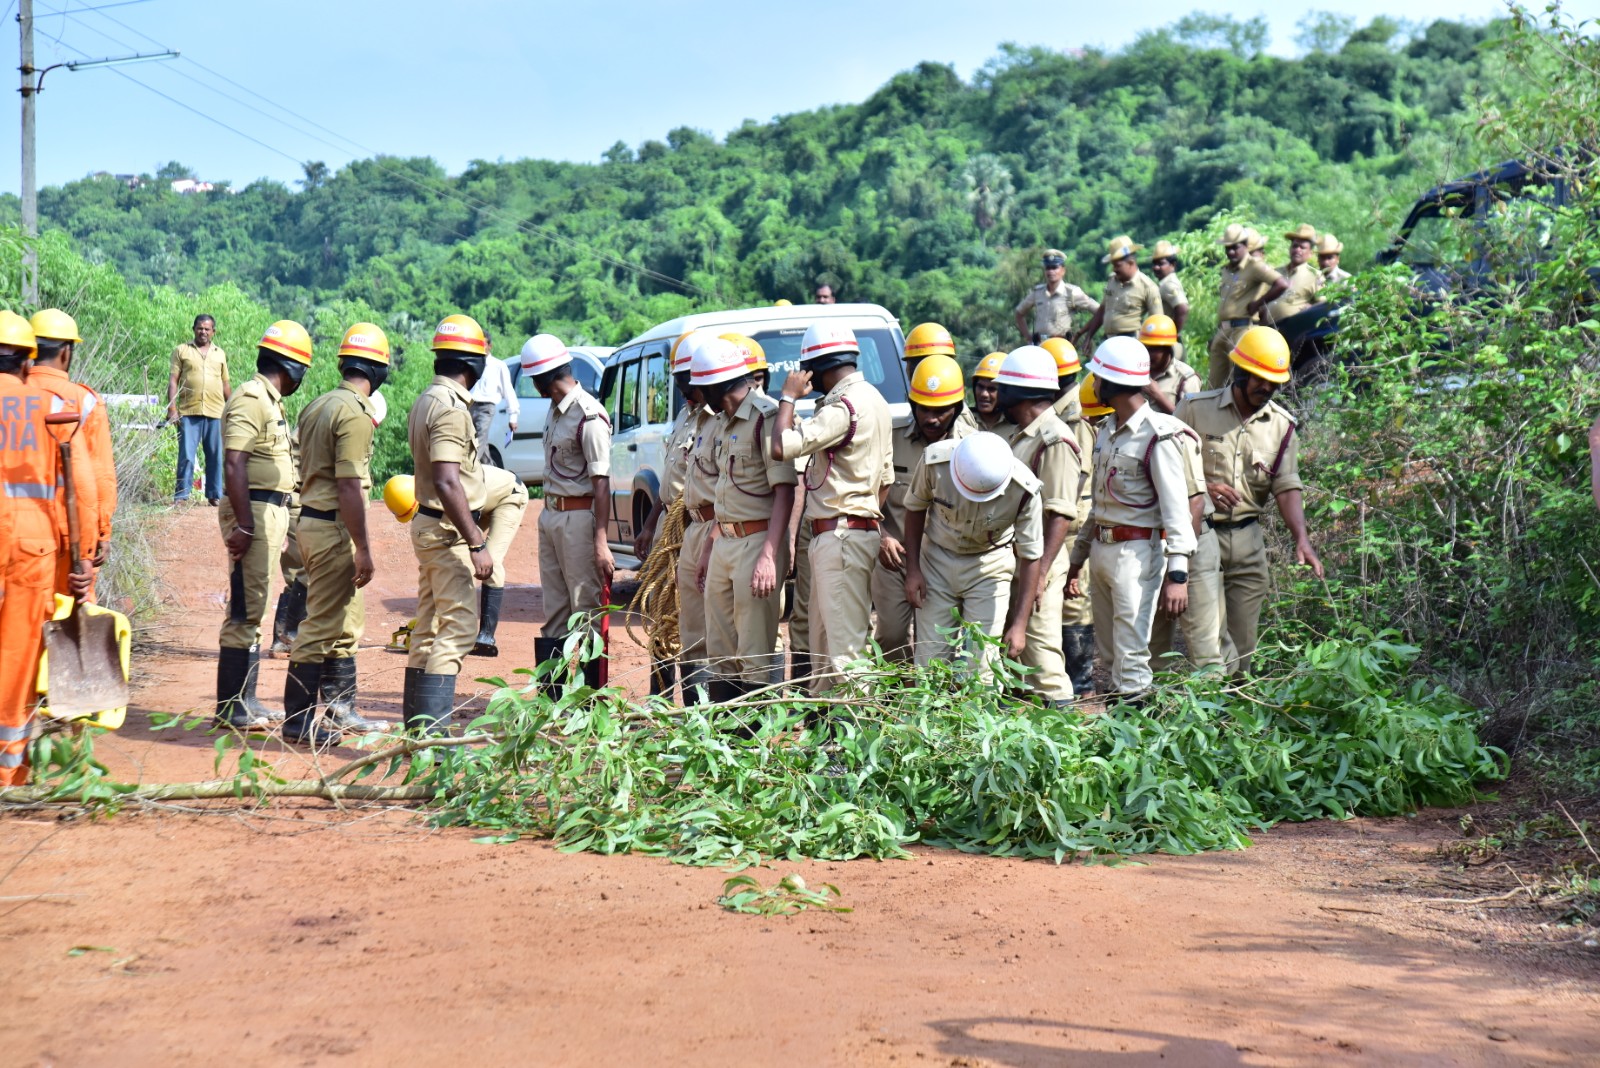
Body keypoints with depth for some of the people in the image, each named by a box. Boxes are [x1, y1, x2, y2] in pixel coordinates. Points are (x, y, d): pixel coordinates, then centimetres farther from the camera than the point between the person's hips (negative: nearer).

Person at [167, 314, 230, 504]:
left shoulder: (220, 354, 16)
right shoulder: (182, 351, 8)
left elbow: (226, 384, 20)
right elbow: (173, 381, 4)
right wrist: (172, 409, -6)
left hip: (215, 413, 2)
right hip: (188, 413, -2)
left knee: (215, 457, 5)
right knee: (186, 456, -4)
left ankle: (215, 495, 12)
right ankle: (181, 496, -1)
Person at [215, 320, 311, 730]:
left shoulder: (270, 401, 17)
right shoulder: (251, 399, -13)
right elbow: (234, 463, -21)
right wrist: (243, 524, -26)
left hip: (271, 511, 10)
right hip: (254, 511, -10)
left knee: (253, 609, 14)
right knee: (245, 609, -8)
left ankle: (246, 701, 21)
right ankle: (231, 708, -4)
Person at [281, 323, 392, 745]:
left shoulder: (317, 406, 12)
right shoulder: (355, 414, -16)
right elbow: (349, 487, -21)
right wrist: (363, 548, -19)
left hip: (311, 519, 10)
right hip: (334, 528, -10)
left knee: (347, 621, 18)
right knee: (322, 624, -4)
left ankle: (339, 710, 26)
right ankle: (299, 722, 1)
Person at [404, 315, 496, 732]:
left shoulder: (426, 400, 13)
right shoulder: (451, 406, -18)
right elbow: (447, 483, -25)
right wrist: (477, 543, -25)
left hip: (429, 525, 10)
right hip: (448, 530, -10)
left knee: (429, 628, 15)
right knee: (458, 627, -10)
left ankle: (416, 726, 20)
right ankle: (433, 733, -13)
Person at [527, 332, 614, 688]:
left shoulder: (588, 416, -16)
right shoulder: (555, 410, 11)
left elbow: (601, 483, -18)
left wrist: (600, 542, -21)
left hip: (578, 518, -9)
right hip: (550, 515, 9)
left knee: (586, 611, -3)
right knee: (555, 613, 13)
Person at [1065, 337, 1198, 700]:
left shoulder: (1157, 436, -13)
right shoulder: (1106, 432, 13)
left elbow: (1176, 508, -16)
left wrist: (1177, 573, -22)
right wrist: (1077, 560, 20)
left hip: (1137, 551, -9)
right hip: (1101, 548, 9)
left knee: (1131, 653, -8)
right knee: (1107, 651, 12)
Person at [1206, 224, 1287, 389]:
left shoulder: (1254, 267, -7)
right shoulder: (1226, 270, 19)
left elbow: (1282, 285, -20)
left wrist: (1258, 303, -14)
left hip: (1242, 328, -9)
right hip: (1223, 331, 9)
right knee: (1215, 383, 10)